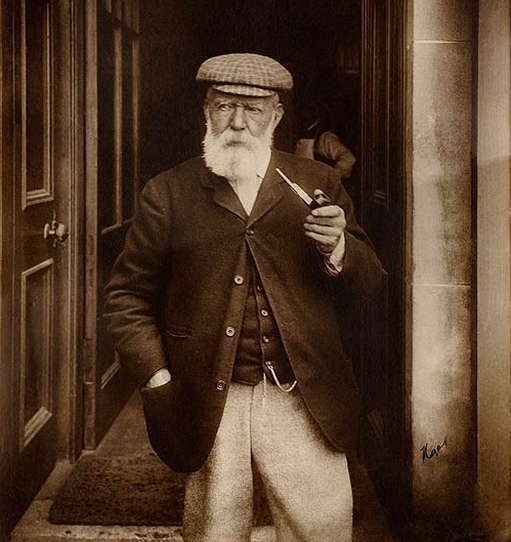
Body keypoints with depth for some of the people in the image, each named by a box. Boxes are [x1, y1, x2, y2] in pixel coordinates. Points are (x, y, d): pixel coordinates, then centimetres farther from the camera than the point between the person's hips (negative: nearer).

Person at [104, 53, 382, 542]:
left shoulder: (318, 184, 7)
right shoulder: (168, 194, 4)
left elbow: (366, 285, 7)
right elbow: (127, 294, 6)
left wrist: (337, 248, -14)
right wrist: (157, 380, -3)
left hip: (302, 404, 1)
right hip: (209, 407, 0)